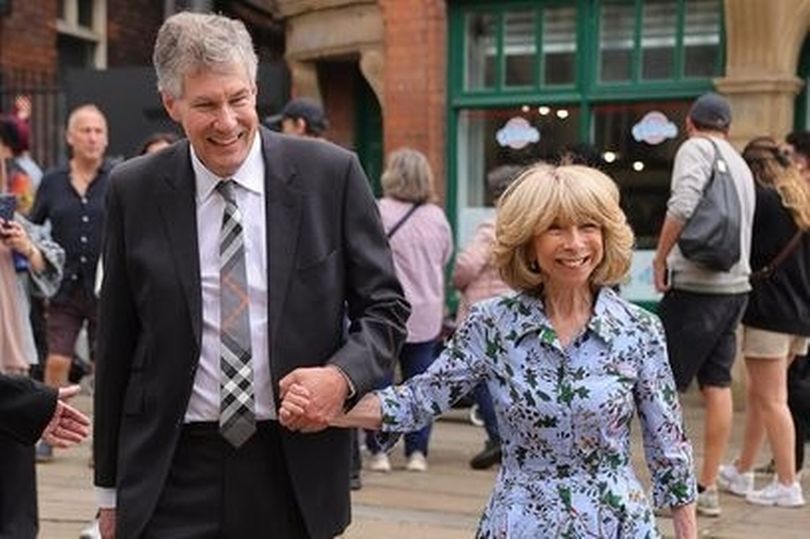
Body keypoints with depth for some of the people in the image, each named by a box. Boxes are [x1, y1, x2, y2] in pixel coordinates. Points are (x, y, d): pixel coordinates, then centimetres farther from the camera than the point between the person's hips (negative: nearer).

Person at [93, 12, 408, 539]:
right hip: (171, 474, 0)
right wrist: (111, 487, 8)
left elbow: (385, 306, 3)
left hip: (297, 467, 0)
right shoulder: (134, 191, -1)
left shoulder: (332, 174, -5)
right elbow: (116, 343, 5)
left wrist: (342, 375, -17)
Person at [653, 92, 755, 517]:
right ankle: (707, 488, 15)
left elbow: (683, 205, -21)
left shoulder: (696, 148, -5)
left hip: (697, 286, -8)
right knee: (717, 386, 10)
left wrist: (659, 259, -11)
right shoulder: (741, 164, 18)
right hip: (735, 285, 8)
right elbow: (743, 227, 15)